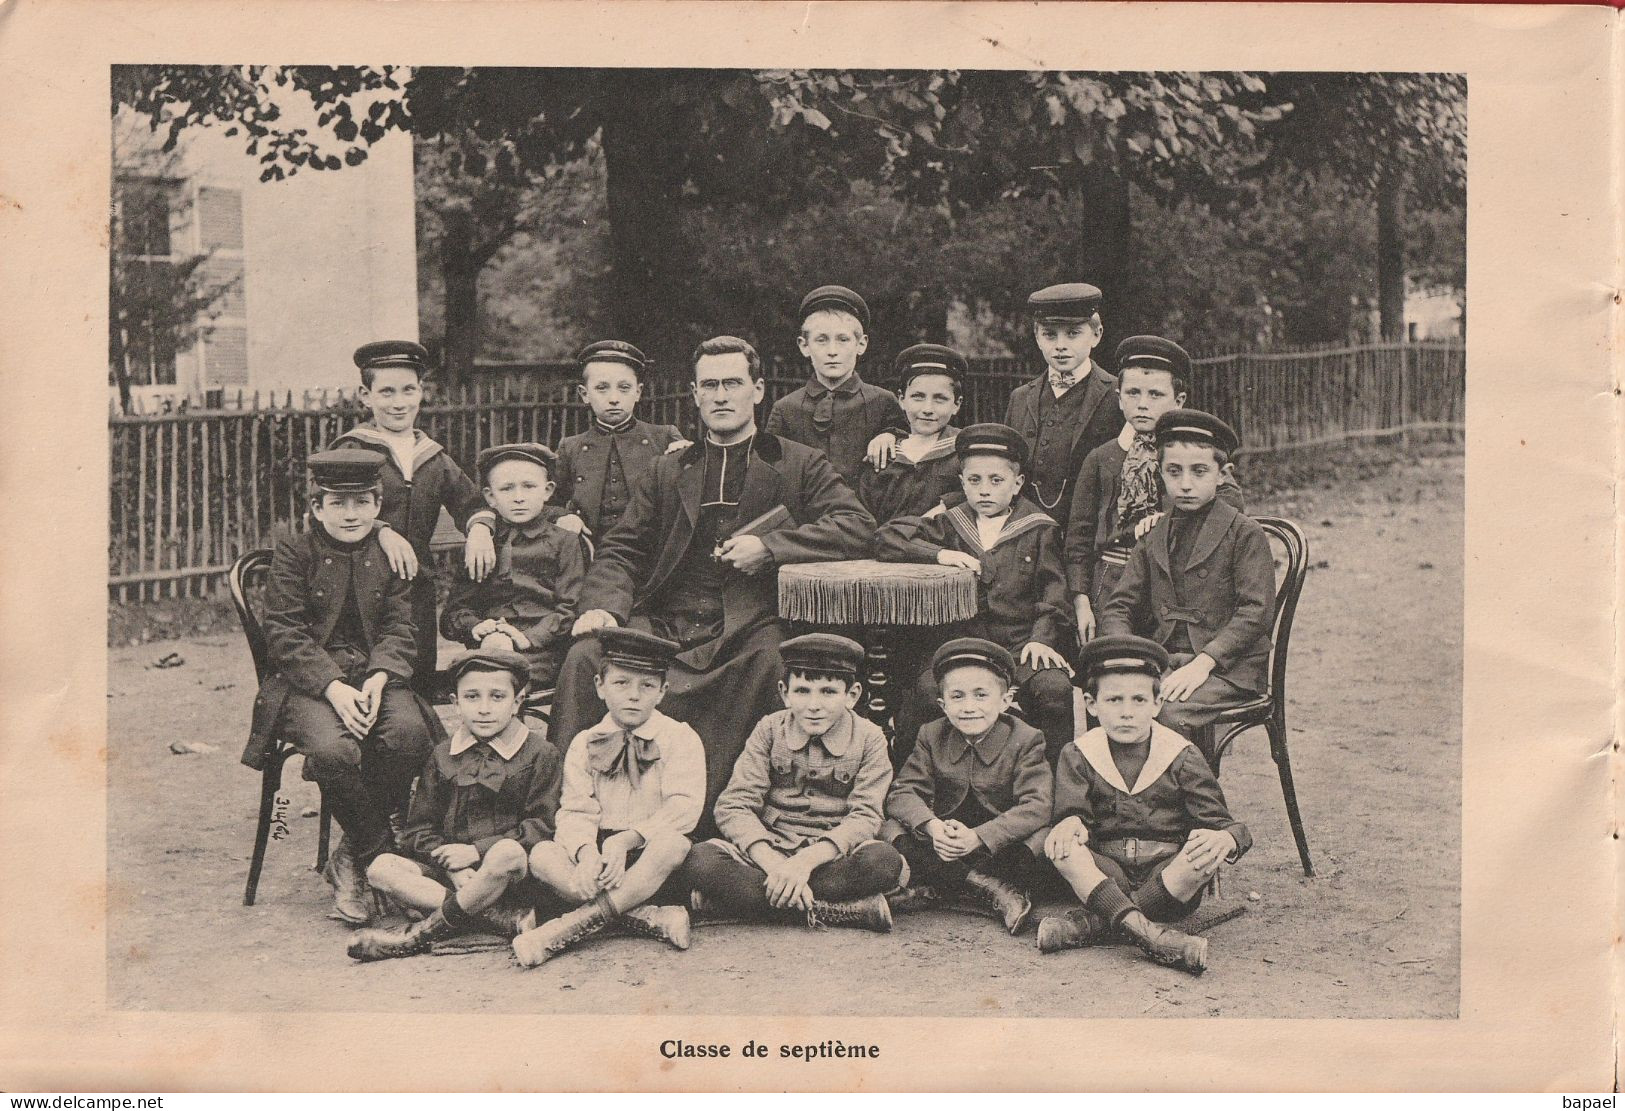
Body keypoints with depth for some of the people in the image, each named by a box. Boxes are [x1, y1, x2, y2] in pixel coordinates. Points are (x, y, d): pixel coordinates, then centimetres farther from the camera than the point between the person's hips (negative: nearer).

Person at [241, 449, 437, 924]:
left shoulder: (390, 552, 9)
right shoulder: (293, 548, 1)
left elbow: (400, 629, 6)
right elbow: (284, 632, -6)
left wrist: (378, 679, -16)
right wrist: (333, 687, -19)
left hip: (374, 675, 3)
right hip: (308, 679, -2)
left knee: (409, 733, -30)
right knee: (333, 750, -34)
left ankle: (353, 858, -9)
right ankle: (380, 847, -6)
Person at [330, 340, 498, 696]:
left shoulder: (435, 458, 14)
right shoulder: (350, 450, -2)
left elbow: (470, 501, 10)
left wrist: (479, 527, -14)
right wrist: (382, 531, -30)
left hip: (418, 589, 5)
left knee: (422, 686, 9)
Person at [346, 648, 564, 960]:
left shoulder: (539, 754, 1)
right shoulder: (443, 756, 11)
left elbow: (541, 827, -6)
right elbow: (419, 829, 7)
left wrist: (476, 851, -14)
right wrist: (454, 868, -13)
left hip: (515, 875, -4)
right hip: (448, 867, 5)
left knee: (507, 853, -38)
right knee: (381, 868, -19)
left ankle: (433, 927, -24)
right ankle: (502, 917, -30)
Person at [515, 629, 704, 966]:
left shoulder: (681, 739, 1)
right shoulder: (585, 744, 9)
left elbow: (683, 807, -13)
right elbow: (576, 811, -2)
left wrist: (625, 840, -26)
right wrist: (586, 852, -25)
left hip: (650, 855, -3)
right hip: (600, 850, 3)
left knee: (674, 846, -36)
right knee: (541, 855, -25)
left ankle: (576, 923, -36)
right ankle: (655, 919, -34)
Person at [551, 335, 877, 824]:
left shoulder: (799, 465, 15)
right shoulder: (665, 473, 24)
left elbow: (857, 526, 1)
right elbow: (621, 550, 17)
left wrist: (770, 546, -9)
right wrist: (603, 605, -6)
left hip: (747, 626, -3)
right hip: (664, 626, 3)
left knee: (766, 662, -37)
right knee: (584, 658, -25)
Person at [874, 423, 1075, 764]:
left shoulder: (1039, 529, 14)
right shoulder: (949, 525, 18)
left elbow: (1052, 590, 6)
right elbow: (886, 538, 12)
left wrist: (1042, 637, -12)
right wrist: (939, 554, -3)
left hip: (1019, 644, 0)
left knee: (1055, 688, -31)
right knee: (927, 690, -31)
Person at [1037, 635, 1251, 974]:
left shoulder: (1182, 756, 4)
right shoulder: (1078, 756, 7)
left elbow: (1215, 819, 0)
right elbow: (1071, 809, -5)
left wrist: (1226, 838, -26)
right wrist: (1071, 822, -31)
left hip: (1169, 871, 0)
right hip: (1106, 868, 0)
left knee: (1207, 852, -32)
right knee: (1059, 847, -29)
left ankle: (1090, 923, -34)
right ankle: (1144, 931, -44)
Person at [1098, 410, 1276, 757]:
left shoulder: (1244, 533, 0)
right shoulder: (1154, 538, 16)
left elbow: (1256, 612, -9)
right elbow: (1118, 607, 11)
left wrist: (1202, 663, -19)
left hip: (1227, 667, -4)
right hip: (1162, 660, 5)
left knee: (1171, 713, -33)